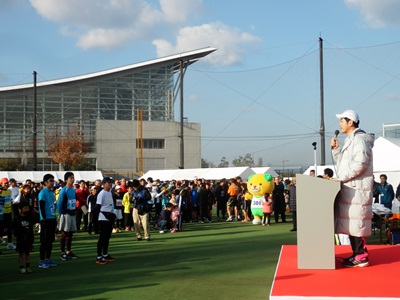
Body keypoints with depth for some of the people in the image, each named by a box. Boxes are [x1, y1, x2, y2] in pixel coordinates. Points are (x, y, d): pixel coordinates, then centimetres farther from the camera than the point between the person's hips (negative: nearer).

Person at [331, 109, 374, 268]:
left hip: (357, 188, -10)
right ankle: (358, 253, 16)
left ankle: (361, 257, -6)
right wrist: (336, 149, 10)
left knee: (355, 222, -10)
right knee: (350, 222, 10)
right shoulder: (350, 140, 21)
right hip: (349, 188, 10)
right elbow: (343, 162, 24)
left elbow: (360, 164, -21)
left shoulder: (360, 139, -11)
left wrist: (340, 178, -18)